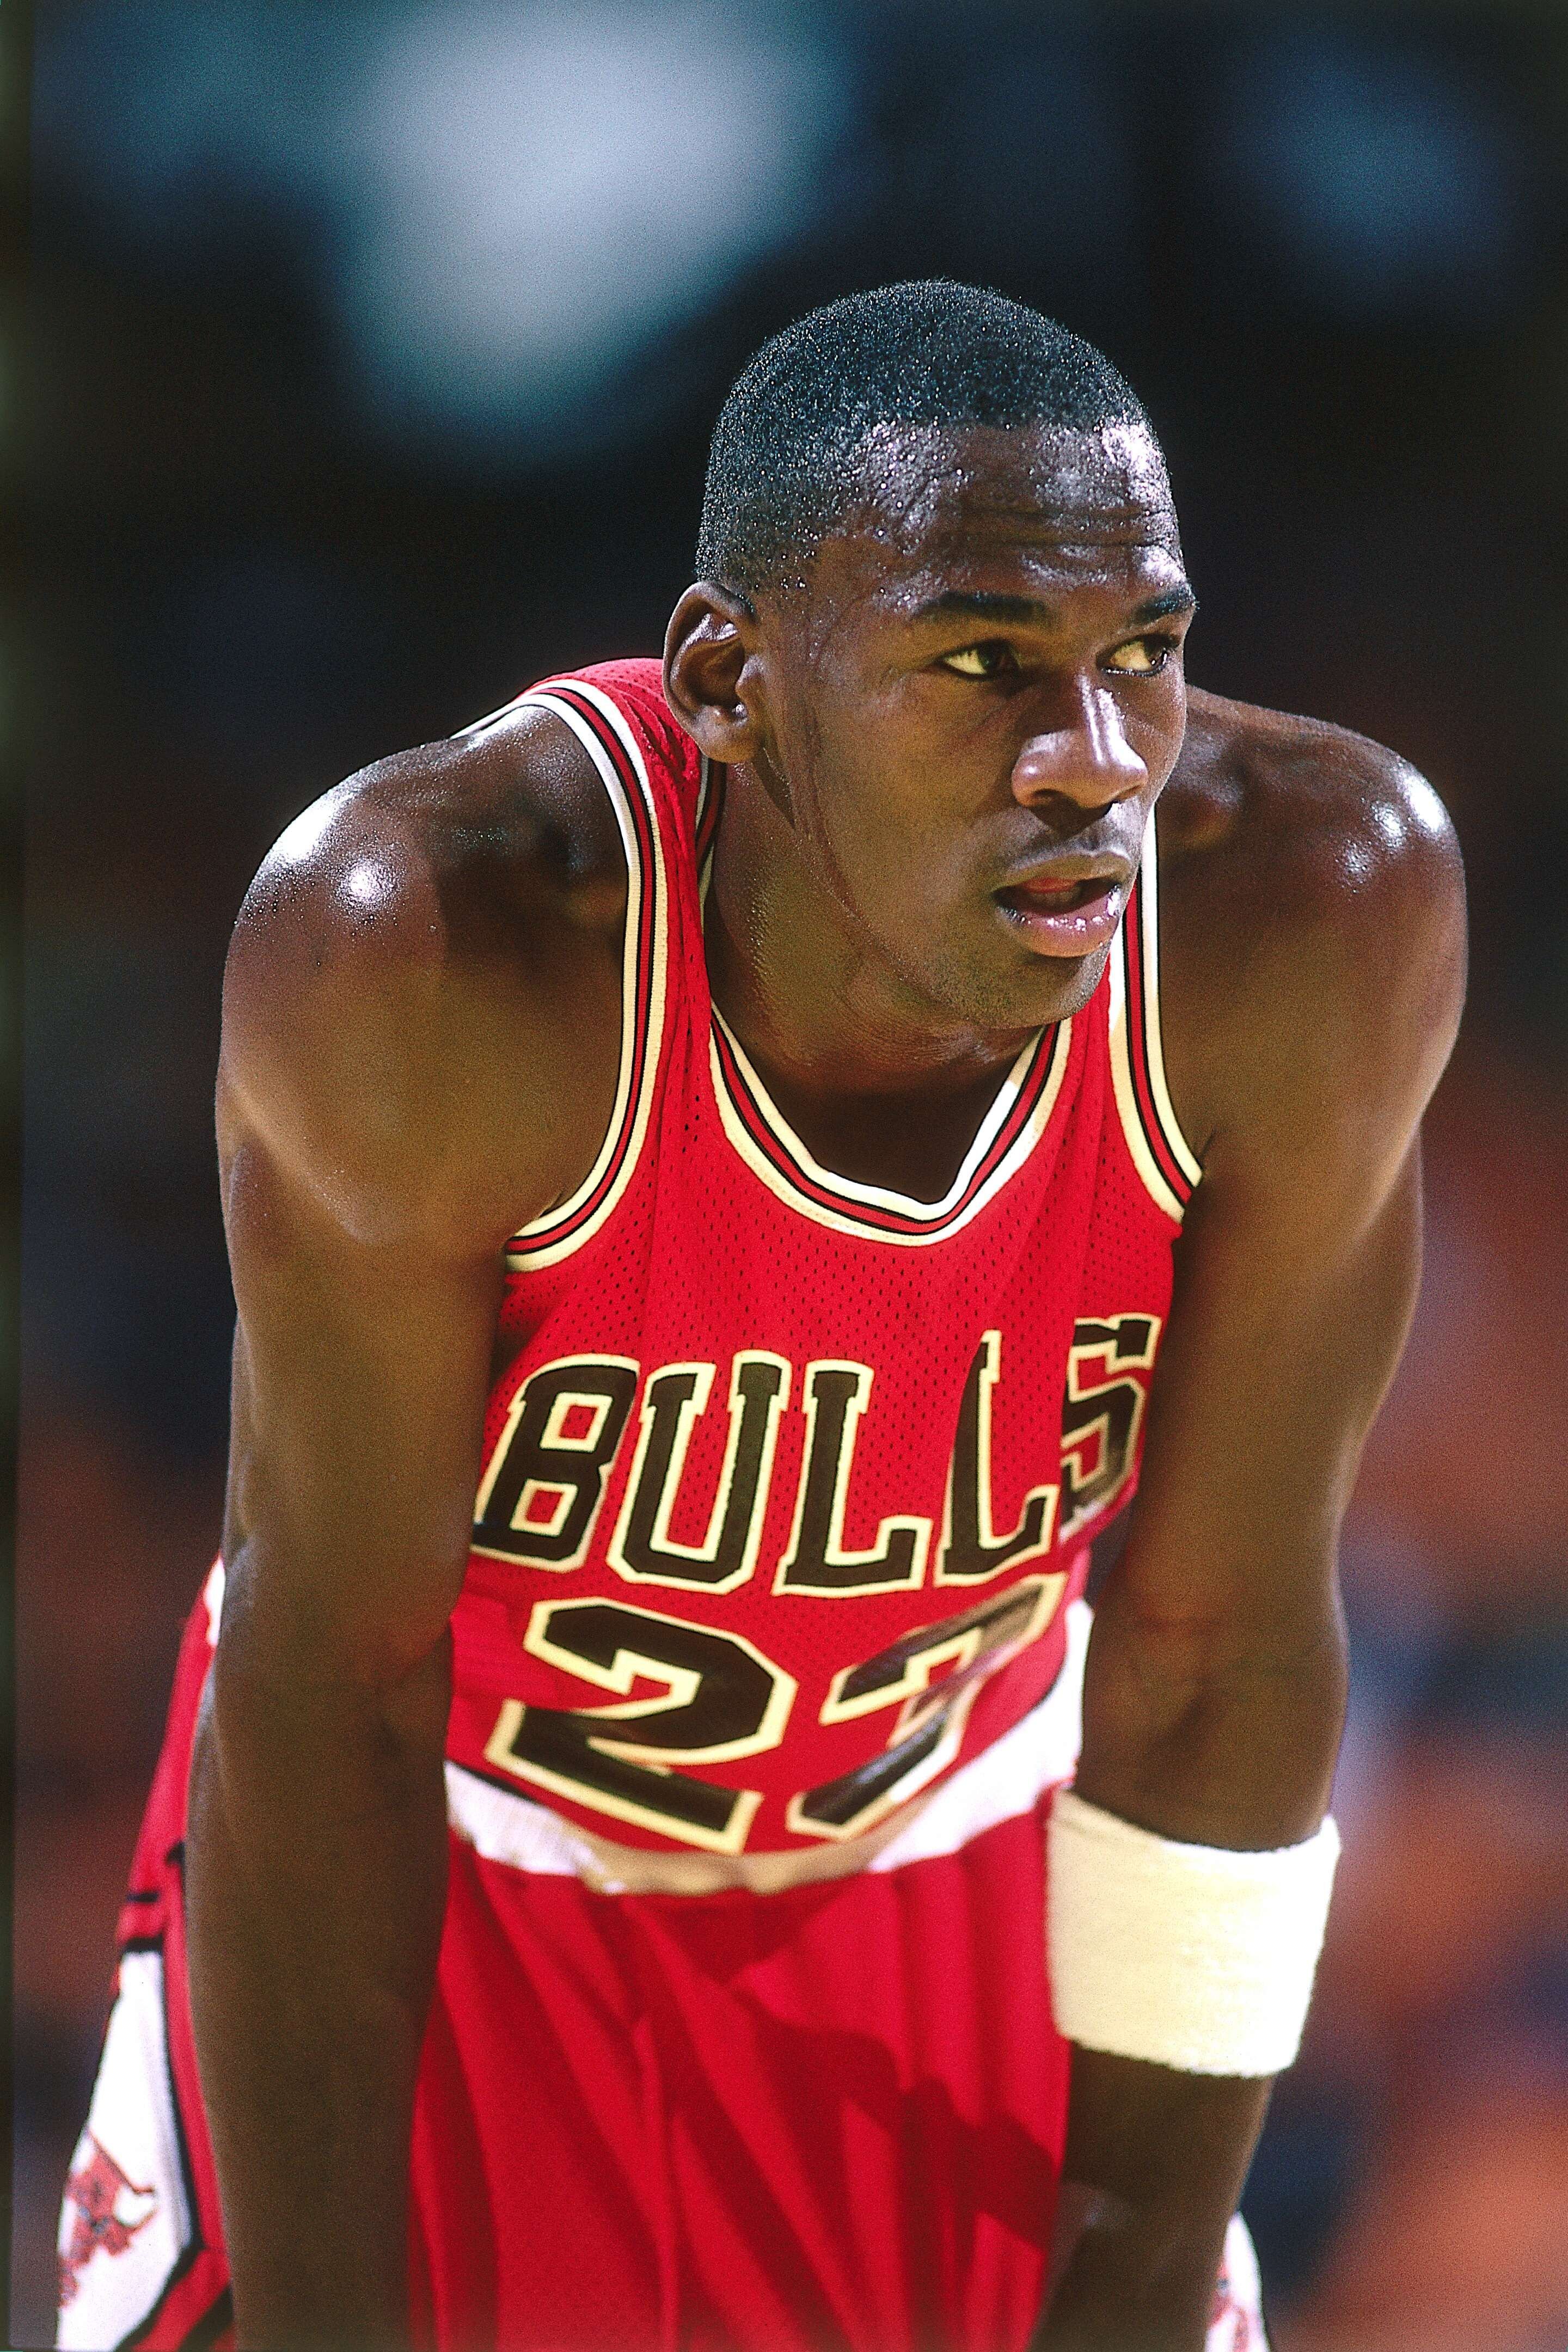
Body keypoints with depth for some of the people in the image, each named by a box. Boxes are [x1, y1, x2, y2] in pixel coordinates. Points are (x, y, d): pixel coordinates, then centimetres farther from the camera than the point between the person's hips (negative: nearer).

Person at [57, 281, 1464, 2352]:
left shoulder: (1312, 903, -27)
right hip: (442, 1862, -2)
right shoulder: (432, 936, -34)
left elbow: (1218, 1653, -16)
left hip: (950, 1864, 2)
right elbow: (332, 1663, -23)